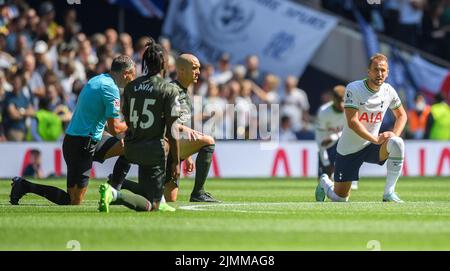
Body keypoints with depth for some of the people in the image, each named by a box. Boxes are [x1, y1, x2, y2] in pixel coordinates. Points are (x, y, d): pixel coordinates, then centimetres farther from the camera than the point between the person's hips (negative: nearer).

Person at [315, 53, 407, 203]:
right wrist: (376, 139, -28)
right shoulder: (353, 89, -17)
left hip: (371, 146, 3)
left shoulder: (388, 91, -3)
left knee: (397, 143, -29)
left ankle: (389, 193, -21)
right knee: (340, 198, 0)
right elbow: (352, 122, -23)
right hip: (348, 150, -3)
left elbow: (401, 115, 13)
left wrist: (394, 135, -7)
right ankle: (325, 182, 37)